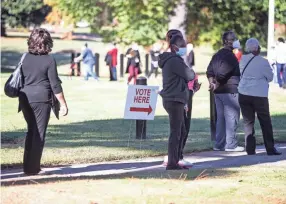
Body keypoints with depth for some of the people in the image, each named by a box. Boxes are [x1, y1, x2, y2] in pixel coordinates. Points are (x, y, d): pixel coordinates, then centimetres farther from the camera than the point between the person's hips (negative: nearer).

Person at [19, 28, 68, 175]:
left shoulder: (25, 58, 5)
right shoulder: (49, 60, -9)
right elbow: (55, 85, -9)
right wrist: (63, 104, -3)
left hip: (25, 98, 5)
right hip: (41, 98, -5)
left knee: (31, 131, 18)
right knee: (39, 133, 3)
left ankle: (28, 166, 17)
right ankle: (33, 168, 2)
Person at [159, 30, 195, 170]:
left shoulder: (169, 61, 18)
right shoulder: (175, 61, -15)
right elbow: (190, 75, -12)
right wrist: (187, 69, 7)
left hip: (174, 100, 10)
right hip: (175, 101, -10)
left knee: (181, 132, 16)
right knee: (176, 133, -8)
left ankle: (175, 161, 20)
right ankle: (172, 163, -7)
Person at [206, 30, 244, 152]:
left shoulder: (217, 55, 16)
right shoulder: (229, 56, -14)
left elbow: (210, 71, 15)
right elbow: (222, 73, -21)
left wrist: (212, 82, 4)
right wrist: (216, 85, -10)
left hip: (218, 92, 9)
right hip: (230, 91, -9)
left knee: (220, 118, 12)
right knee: (231, 118, -5)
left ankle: (219, 144, 14)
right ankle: (231, 145, -5)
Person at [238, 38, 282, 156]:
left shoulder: (243, 60, 0)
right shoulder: (263, 62, -12)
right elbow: (270, 77, 0)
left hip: (244, 94, 3)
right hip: (259, 95, -3)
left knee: (248, 121, 10)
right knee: (265, 122, 6)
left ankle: (250, 149, 6)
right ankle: (270, 149, 7)